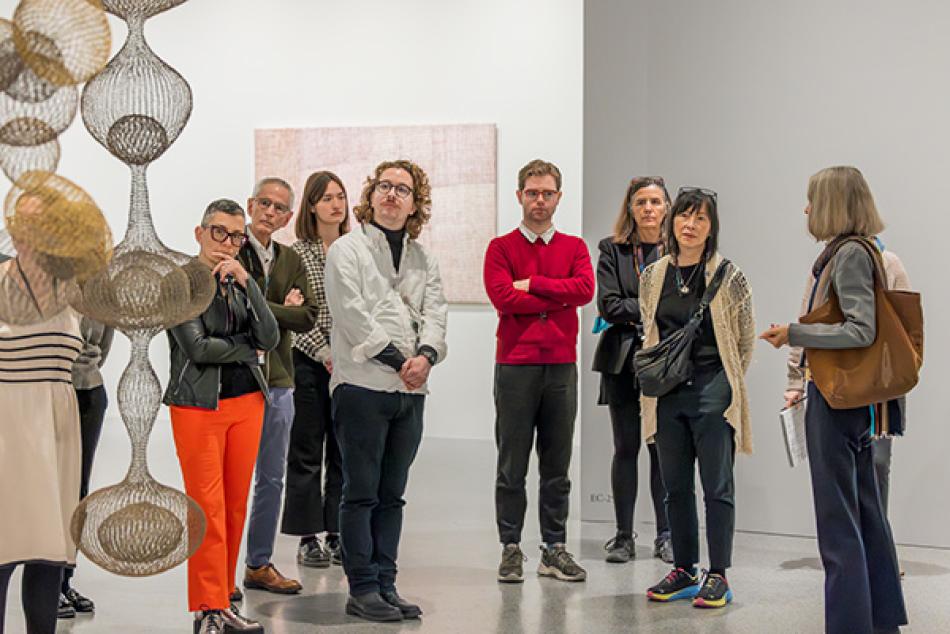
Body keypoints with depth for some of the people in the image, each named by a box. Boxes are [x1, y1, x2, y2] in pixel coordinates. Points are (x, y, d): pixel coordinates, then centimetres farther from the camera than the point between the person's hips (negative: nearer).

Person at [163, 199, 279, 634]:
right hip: (199, 405, -5)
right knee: (208, 510, -7)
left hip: (247, 402, 6)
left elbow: (270, 339, -1)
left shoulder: (240, 280, 13)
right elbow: (197, 347, -14)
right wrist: (249, 349, -1)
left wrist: (247, 282, -9)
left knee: (236, 507, 6)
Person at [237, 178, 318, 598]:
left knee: (272, 479, 12)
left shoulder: (291, 261, 13)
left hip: (278, 380, 6)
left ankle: (259, 564, 23)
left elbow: (308, 316, 1)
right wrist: (282, 310, -11)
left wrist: (260, 310, -9)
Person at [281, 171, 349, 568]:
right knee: (307, 452, 2)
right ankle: (308, 538, 9)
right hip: (310, 361, -4)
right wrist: (324, 352, -12)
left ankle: (337, 534, 15)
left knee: (344, 450, 6)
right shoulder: (297, 253, -4)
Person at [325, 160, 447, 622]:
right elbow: (353, 314, -9)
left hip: (410, 391, 5)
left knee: (392, 496, 9)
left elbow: (435, 312, 7)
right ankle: (362, 589, 4)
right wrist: (398, 361, -12)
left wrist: (426, 354, -14)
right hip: (362, 385, -5)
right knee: (361, 494, -1)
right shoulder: (347, 250, 1)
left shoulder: (423, 260, 17)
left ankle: (385, 585, 15)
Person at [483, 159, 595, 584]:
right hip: (515, 365, -2)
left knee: (557, 465, 7)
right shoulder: (501, 247, 4)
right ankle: (511, 549, 8)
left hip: (561, 365, 3)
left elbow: (585, 289, -7)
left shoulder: (574, 247, 12)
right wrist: (558, 299, -6)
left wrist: (533, 284, -9)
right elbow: (502, 297, -11)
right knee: (512, 465, 1)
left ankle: (554, 549, 13)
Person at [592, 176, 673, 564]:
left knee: (662, 448, 1)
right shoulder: (613, 250, 6)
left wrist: (632, 312, -10)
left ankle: (665, 535, 11)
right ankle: (623, 536, 13)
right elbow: (609, 306, -4)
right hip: (623, 360, 1)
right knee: (626, 448, 6)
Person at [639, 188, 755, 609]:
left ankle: (718, 577, 6)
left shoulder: (728, 276, -5)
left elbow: (745, 340, 2)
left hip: (712, 391, -5)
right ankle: (684, 571, 21)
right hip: (668, 395, 5)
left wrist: (726, 385, 6)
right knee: (675, 486, 10)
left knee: (717, 486, 0)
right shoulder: (653, 277, 7)